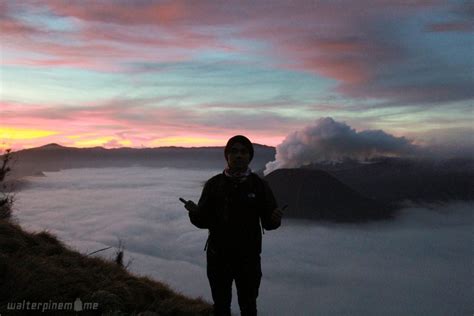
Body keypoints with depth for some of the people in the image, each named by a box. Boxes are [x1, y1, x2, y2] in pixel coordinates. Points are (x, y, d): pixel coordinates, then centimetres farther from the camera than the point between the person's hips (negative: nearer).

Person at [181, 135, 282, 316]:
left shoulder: (259, 185, -5)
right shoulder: (214, 184, -4)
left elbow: (268, 223, -3)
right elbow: (203, 221, -3)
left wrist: (275, 219, -25)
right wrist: (194, 212, -24)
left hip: (248, 258, 0)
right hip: (218, 257, 1)